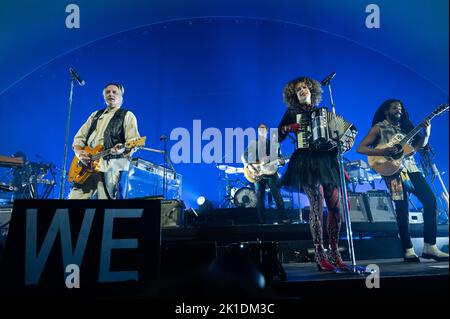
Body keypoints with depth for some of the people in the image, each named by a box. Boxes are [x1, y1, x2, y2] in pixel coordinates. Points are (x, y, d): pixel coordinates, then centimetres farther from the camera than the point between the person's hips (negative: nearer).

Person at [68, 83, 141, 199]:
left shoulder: (127, 115, 8)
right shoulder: (95, 115, 25)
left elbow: (134, 141, -5)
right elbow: (79, 137, 22)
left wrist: (123, 149, -27)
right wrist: (79, 152, 0)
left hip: (112, 167, -5)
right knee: (74, 197, -2)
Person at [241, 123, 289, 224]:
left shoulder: (274, 143, 10)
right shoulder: (253, 144, 7)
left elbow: (278, 157, 11)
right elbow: (244, 156, 5)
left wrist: (281, 161, -12)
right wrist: (248, 166, -10)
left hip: (271, 172, 0)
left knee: (277, 196, -7)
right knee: (260, 198, 1)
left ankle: (283, 218, -3)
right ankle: (262, 221, 7)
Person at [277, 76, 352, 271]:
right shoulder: (292, 112, 12)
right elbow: (279, 136, 5)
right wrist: (288, 128, -13)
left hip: (327, 160, 4)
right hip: (307, 162, -4)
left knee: (335, 206, -2)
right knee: (317, 206, -13)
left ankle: (334, 252, 8)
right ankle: (320, 254, -9)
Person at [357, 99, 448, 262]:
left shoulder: (404, 126, 21)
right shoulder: (378, 127, 4)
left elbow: (419, 145, 20)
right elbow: (360, 148, -4)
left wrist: (426, 133, 0)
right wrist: (382, 152, -17)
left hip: (411, 168, 6)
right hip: (394, 170, -6)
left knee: (430, 200, -4)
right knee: (402, 209, -8)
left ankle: (429, 247, 1)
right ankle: (408, 250, 1)